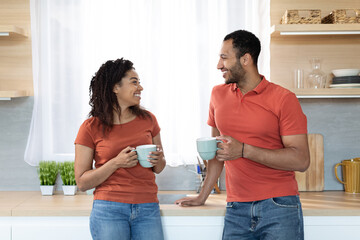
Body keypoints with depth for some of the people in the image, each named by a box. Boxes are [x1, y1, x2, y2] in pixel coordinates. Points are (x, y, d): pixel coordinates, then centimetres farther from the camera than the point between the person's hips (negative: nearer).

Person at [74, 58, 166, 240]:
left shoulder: (147, 119, 8)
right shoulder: (91, 128, -2)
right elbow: (82, 182, -3)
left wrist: (157, 160, -5)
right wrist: (116, 163, -15)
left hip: (148, 210, 3)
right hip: (109, 211, -3)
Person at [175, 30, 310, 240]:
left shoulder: (283, 99, -6)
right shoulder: (218, 94, 10)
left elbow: (301, 160, -12)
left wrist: (243, 150, -19)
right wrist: (203, 196, 19)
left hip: (279, 208, -3)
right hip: (236, 210, 4)